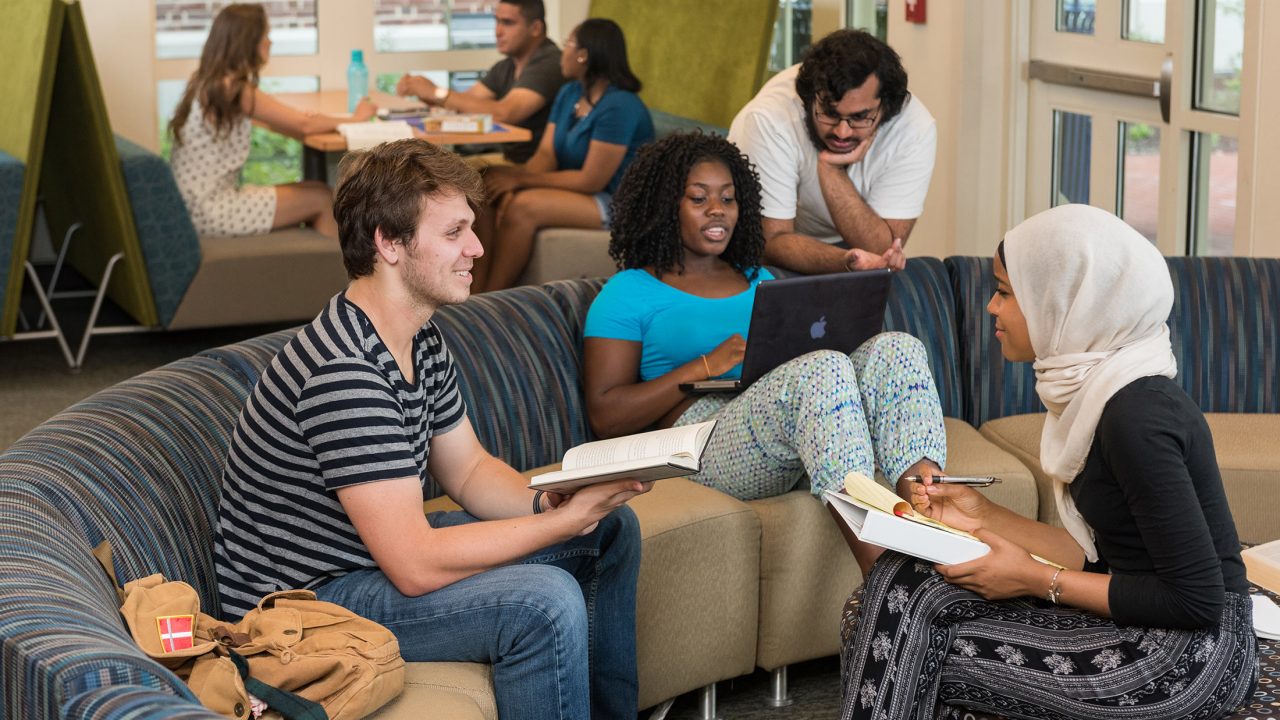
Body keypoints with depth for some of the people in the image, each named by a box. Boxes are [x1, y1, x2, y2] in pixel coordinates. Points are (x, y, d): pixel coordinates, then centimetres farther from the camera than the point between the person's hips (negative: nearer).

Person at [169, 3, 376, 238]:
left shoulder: (205, 82, 10)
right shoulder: (234, 89, -17)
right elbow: (304, 125, -10)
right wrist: (357, 118, 4)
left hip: (200, 202, 9)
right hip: (209, 211, -9)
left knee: (317, 192, 11)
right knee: (321, 198, 0)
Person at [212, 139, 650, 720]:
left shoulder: (422, 339, 2)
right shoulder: (344, 371, -30)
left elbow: (468, 471, 12)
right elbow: (418, 567, -31)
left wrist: (549, 500, -10)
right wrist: (568, 520, -24)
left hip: (380, 550, 11)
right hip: (305, 601, -10)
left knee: (612, 529, 14)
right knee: (546, 601, -30)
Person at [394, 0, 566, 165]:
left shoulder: (549, 64, -18)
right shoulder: (506, 67, 12)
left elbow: (504, 113, -28)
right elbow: (465, 102, 8)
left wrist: (437, 93, -24)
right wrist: (424, 93, -12)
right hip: (511, 160, 8)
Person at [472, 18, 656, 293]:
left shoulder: (619, 107, -21)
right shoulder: (569, 94, 8)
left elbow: (591, 181, -22)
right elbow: (546, 154, 2)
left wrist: (521, 180, -19)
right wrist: (515, 183, -20)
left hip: (615, 203, -9)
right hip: (578, 188, 9)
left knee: (523, 208, -29)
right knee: (489, 193, -9)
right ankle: (479, 288, -18)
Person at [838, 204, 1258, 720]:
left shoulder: (1138, 416, -20)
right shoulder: (1108, 391, 9)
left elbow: (1197, 597, -21)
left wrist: (1036, 580, -15)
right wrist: (986, 518, 5)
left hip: (1188, 656, -9)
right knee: (903, 582, 0)